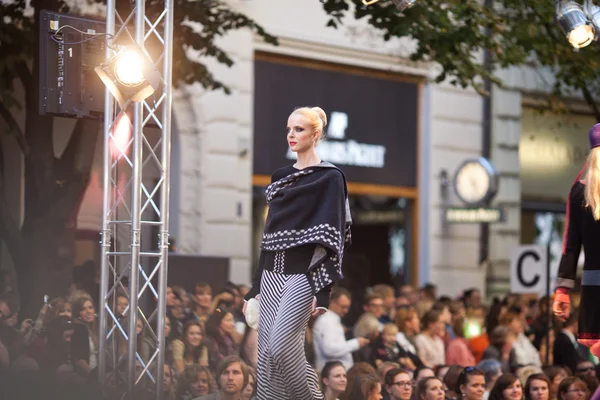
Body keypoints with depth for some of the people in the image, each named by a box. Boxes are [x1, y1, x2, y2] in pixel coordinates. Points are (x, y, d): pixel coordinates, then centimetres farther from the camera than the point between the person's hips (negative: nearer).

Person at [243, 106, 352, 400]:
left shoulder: (330, 177, -3)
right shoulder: (280, 178, 17)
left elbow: (330, 236, -10)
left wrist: (322, 291, -19)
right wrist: (255, 287, 15)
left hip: (303, 273, -7)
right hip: (273, 273, 7)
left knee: (281, 347, -19)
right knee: (267, 353, 1)